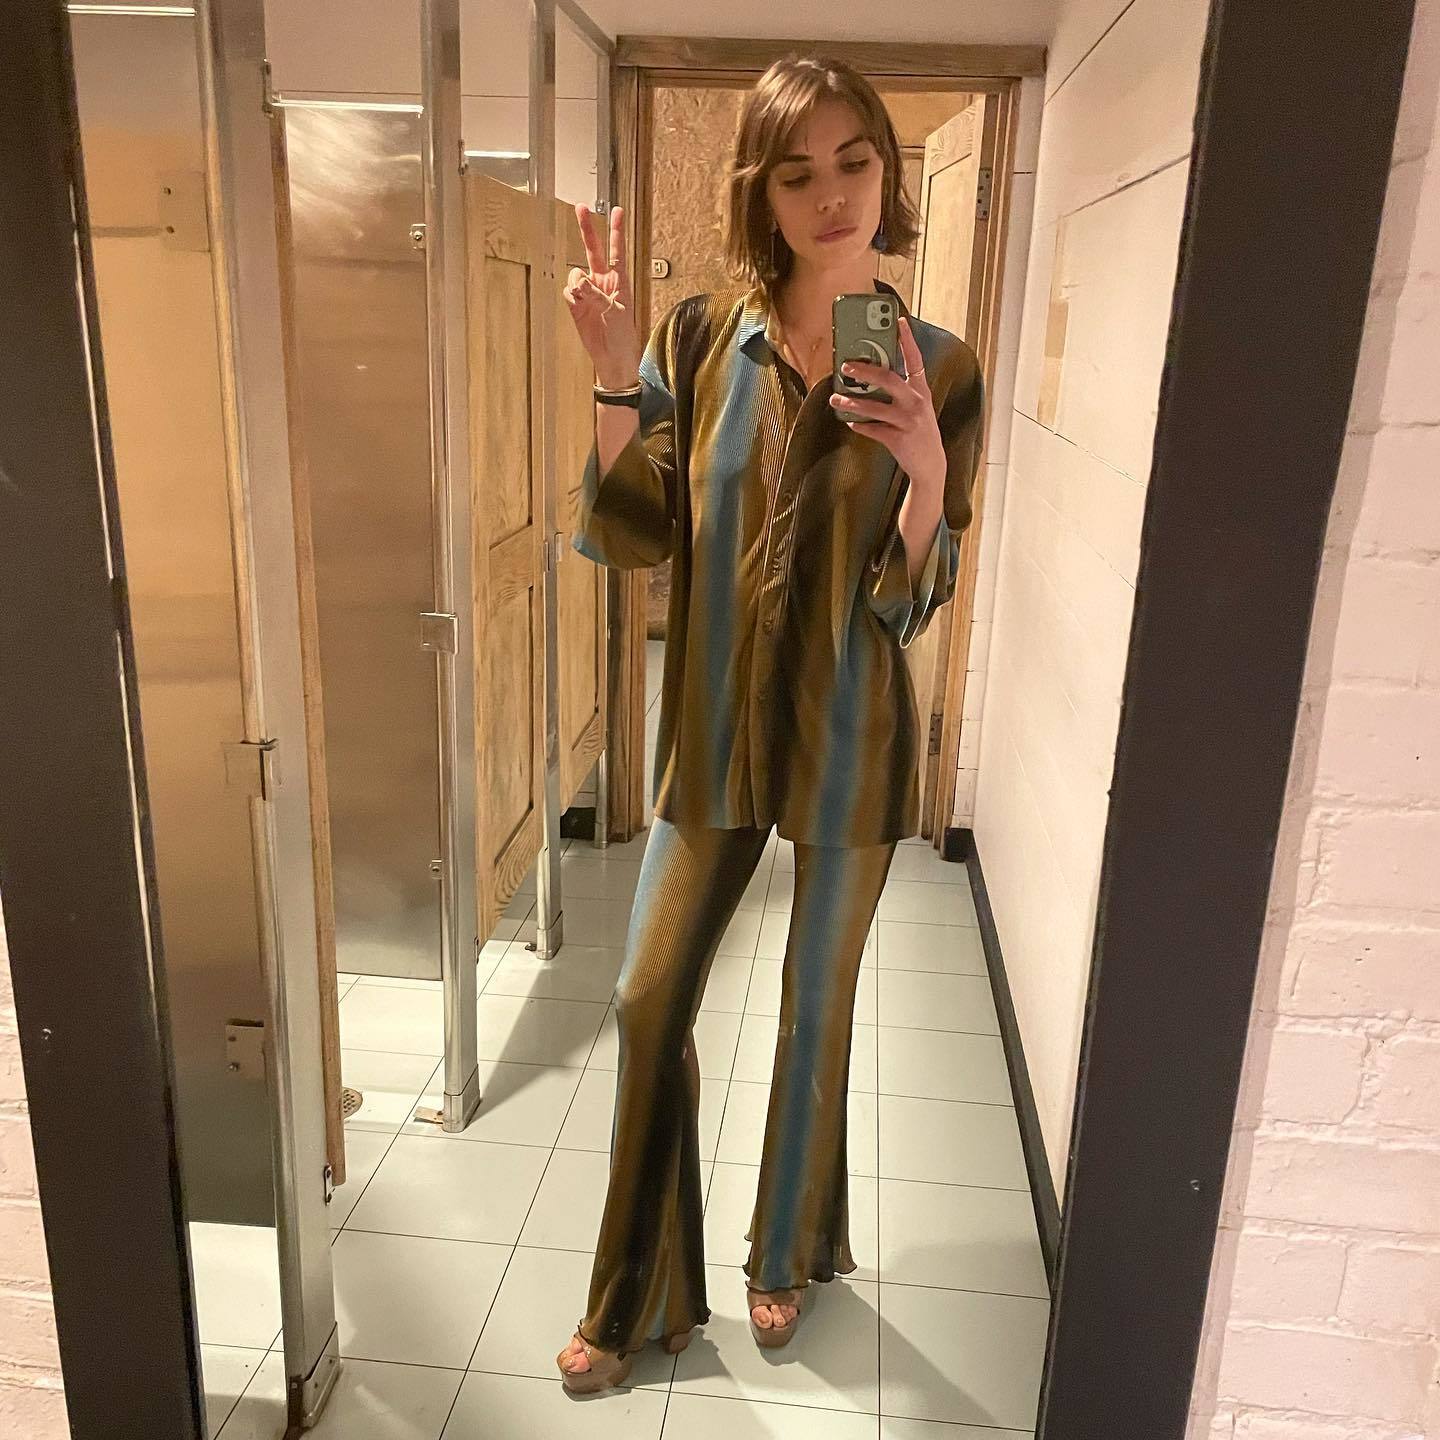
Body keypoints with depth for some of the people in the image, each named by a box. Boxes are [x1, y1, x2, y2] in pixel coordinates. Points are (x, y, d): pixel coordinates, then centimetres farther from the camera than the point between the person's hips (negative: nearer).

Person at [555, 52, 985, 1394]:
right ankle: (637, 1297, 30)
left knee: (817, 1008, 15)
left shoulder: (936, 368, -7)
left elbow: (909, 604, -9)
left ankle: (787, 1257, 42)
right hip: (712, 733, 2)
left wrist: (924, 470, -26)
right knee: (650, 1001, 7)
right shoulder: (701, 338, -3)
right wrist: (615, 377, -17)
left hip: (850, 748, -1)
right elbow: (626, 538, -6)